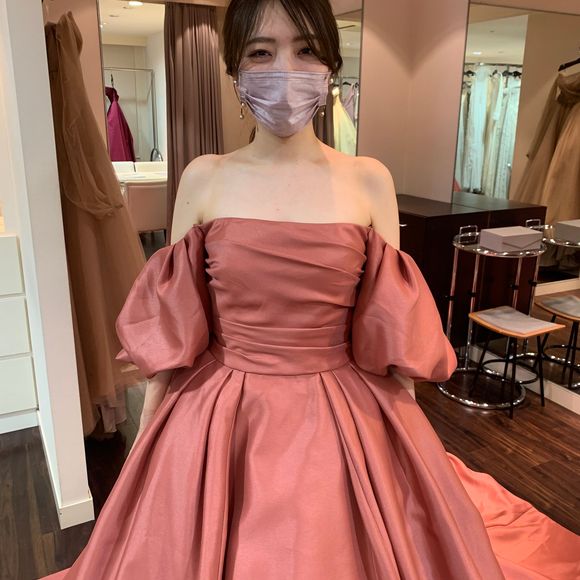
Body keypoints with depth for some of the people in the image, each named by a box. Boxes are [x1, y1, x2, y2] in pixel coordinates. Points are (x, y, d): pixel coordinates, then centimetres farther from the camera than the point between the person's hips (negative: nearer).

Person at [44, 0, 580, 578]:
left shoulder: (369, 182, -4)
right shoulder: (204, 179, -4)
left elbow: (394, 329, 1)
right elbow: (169, 328, 1)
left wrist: (412, 441, 5)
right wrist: (145, 440, 5)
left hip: (346, 422, 0)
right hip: (217, 423, 1)